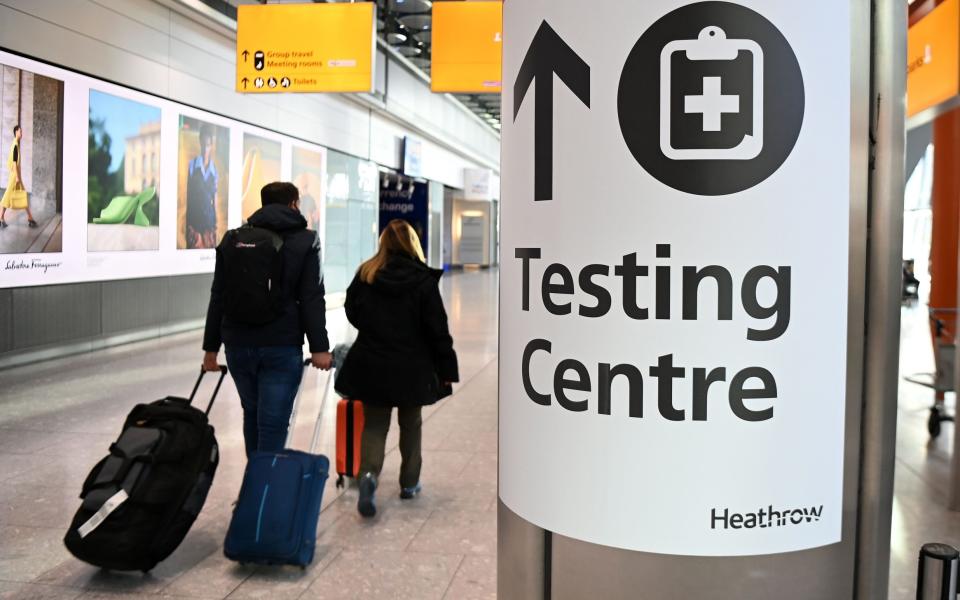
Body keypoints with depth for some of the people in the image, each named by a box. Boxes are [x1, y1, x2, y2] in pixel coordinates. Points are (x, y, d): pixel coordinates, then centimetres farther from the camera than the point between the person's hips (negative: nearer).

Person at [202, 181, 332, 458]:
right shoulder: (305, 240, 0)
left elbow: (218, 298, 9)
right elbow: (312, 300, -7)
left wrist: (211, 346, 13)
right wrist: (319, 347, -6)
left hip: (238, 344, 4)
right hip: (282, 345, -4)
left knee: (252, 413, 21)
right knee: (273, 422, -2)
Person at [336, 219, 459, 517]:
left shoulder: (365, 275, -3)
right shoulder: (424, 281, -11)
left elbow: (352, 314, 10)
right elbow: (437, 330, -10)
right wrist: (447, 369, -2)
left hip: (370, 366, 2)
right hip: (412, 368, -1)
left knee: (373, 425, 10)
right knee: (410, 425, 16)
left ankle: (369, 473, -14)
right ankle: (409, 482, 26)